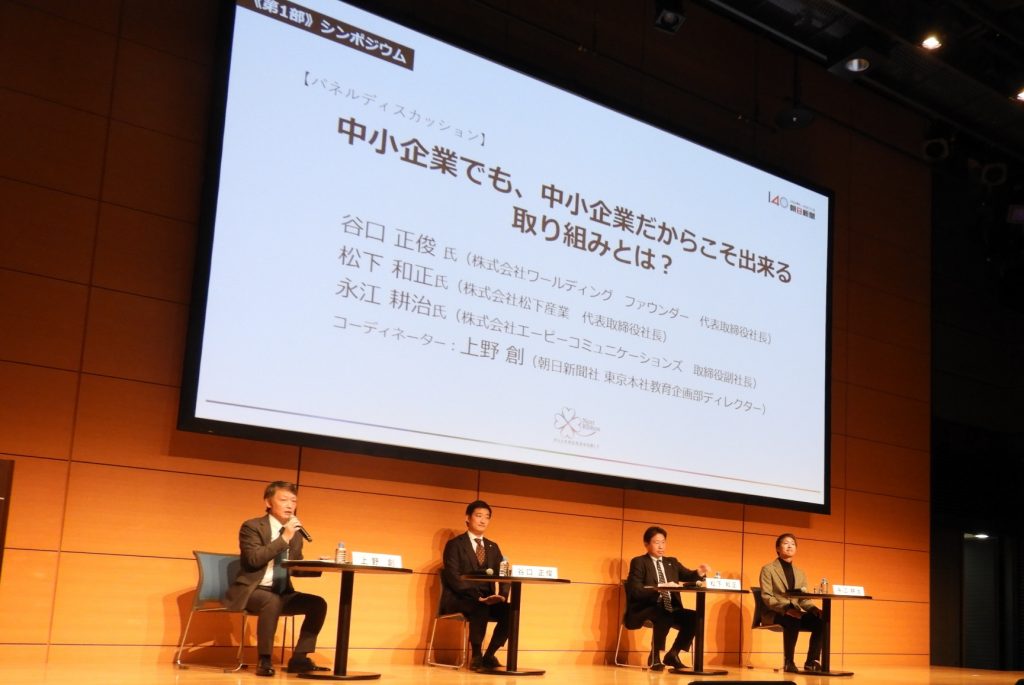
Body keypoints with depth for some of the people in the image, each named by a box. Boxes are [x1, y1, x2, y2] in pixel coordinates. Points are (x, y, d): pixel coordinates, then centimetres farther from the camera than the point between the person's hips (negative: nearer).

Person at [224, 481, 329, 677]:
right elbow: (254, 559, -22)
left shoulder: (295, 533, 12)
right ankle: (264, 660, -27)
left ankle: (299, 658, -11)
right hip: (251, 591, -7)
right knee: (273, 601, -38)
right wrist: (284, 538, -22)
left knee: (318, 604, -13)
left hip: (282, 592, 7)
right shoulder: (252, 526, -8)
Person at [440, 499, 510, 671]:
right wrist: (476, 596, -24)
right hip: (458, 599, -5)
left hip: (487, 599, 5)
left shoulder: (493, 547, 19)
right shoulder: (455, 544, 1)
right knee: (480, 609, -37)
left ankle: (489, 655, -10)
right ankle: (476, 656, -22)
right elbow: (453, 577, -12)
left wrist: (502, 594, -13)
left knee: (509, 611, -23)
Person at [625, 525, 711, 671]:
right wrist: (660, 588, -24)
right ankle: (654, 657, -15)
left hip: (670, 609, 6)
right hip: (646, 609, -6)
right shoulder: (638, 562, 0)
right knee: (664, 617, -37)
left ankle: (672, 655, -3)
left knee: (694, 617, -19)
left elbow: (689, 577, 8)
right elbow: (635, 590, -12)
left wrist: (699, 573, -15)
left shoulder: (672, 562, 19)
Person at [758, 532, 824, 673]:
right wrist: (786, 609, -26)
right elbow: (766, 597, -10)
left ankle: (812, 661, -21)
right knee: (793, 621, -38)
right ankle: (789, 662, -28)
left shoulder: (800, 574, 19)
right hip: (773, 613, -5)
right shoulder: (768, 569, 2)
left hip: (795, 612, 5)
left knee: (820, 620, -23)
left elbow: (804, 599, 11)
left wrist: (814, 609, -13)